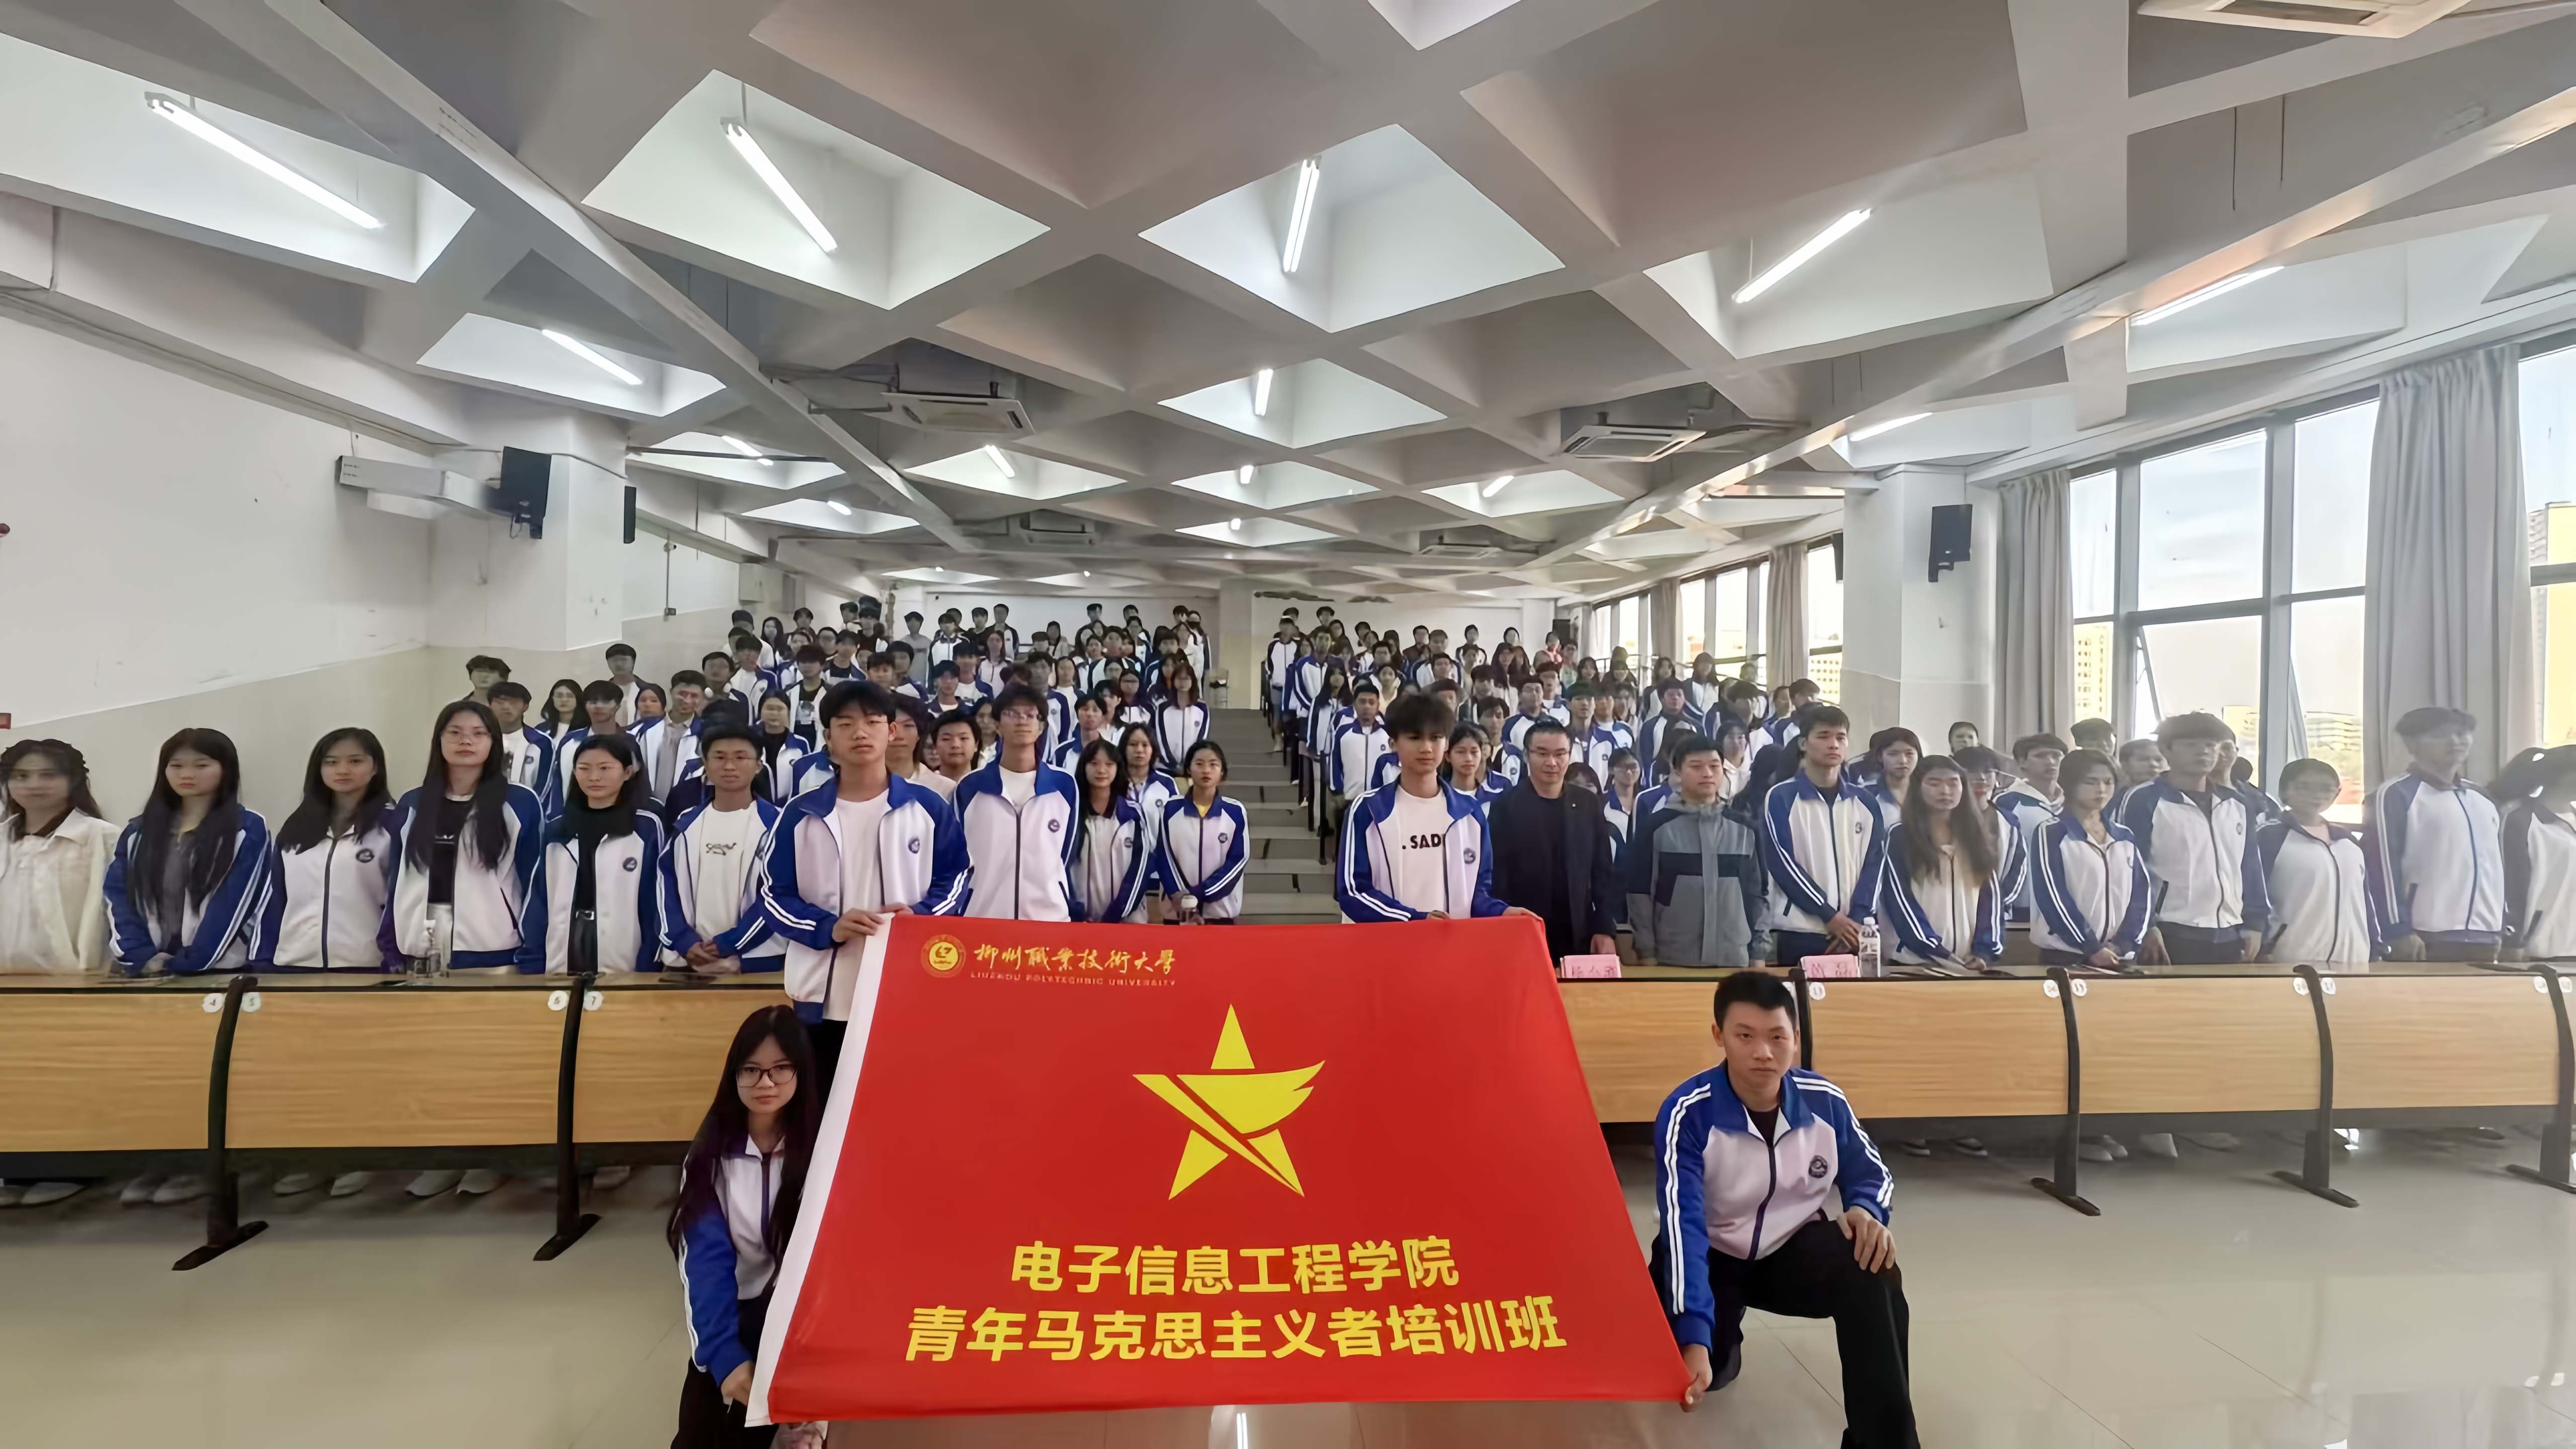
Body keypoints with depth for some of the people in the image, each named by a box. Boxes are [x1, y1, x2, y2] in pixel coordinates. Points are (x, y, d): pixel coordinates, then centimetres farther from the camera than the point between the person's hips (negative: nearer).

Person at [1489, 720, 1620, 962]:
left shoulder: (1589, 804, 7)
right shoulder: (1506, 808, -3)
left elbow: (1605, 873, 8)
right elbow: (1496, 879, -5)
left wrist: (1606, 929, 0)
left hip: (1580, 940, 3)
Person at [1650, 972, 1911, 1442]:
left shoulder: (1825, 1101, -15)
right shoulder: (1687, 1114, -27)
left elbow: (1870, 1172, 5)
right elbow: (1682, 1227, -33)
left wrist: (1866, 1210, -21)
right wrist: (1695, 1339, -43)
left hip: (1797, 1249, 2)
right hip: (1713, 1258, -2)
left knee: (1873, 1273, -28)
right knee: (1675, 1364, -22)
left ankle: (1884, 1437, -11)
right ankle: (1724, 1343, 17)